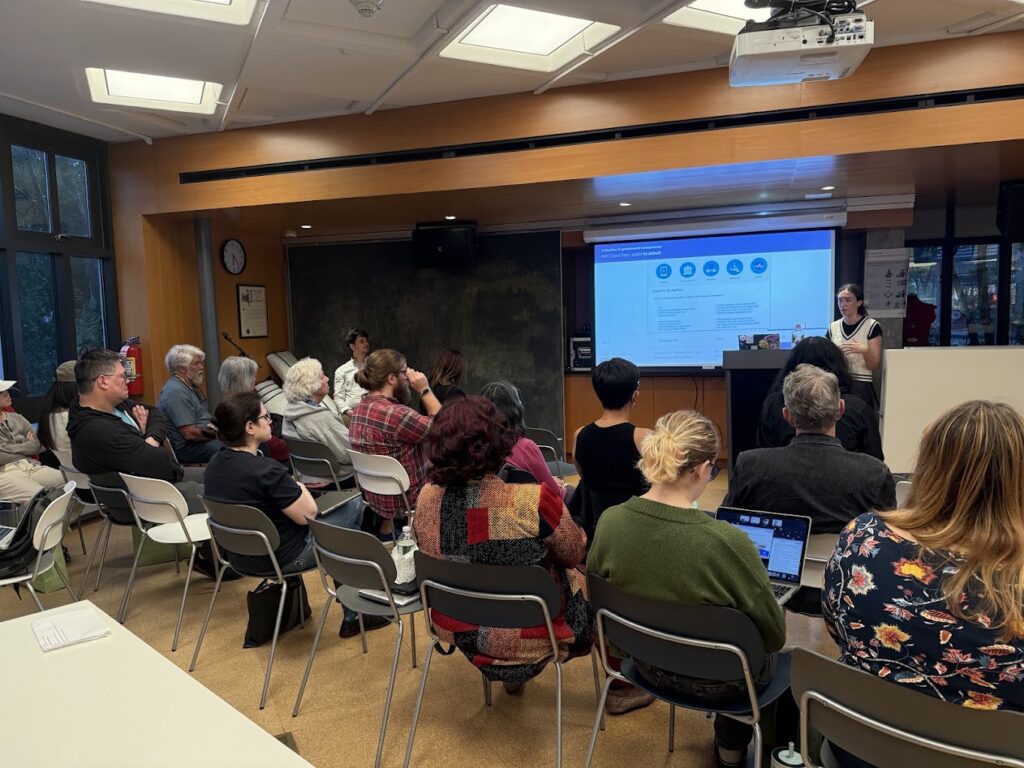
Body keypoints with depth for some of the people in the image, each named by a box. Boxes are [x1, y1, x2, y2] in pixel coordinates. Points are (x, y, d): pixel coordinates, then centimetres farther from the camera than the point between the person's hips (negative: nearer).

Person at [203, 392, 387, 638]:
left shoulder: (215, 463, -3)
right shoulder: (266, 470, -29)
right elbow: (308, 514, -20)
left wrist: (291, 490, 5)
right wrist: (300, 489, -2)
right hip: (281, 558, -9)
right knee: (354, 507, 7)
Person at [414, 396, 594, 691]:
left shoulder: (427, 498, -17)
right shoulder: (535, 502, -31)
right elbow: (573, 555, -12)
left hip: (455, 631, 5)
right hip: (525, 641, -4)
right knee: (586, 582, 25)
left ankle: (511, 676, 48)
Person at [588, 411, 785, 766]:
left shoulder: (609, 521, -20)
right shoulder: (725, 541, -34)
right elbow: (775, 636, -19)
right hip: (716, 679, -4)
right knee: (769, 655, 31)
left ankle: (727, 738, 52)